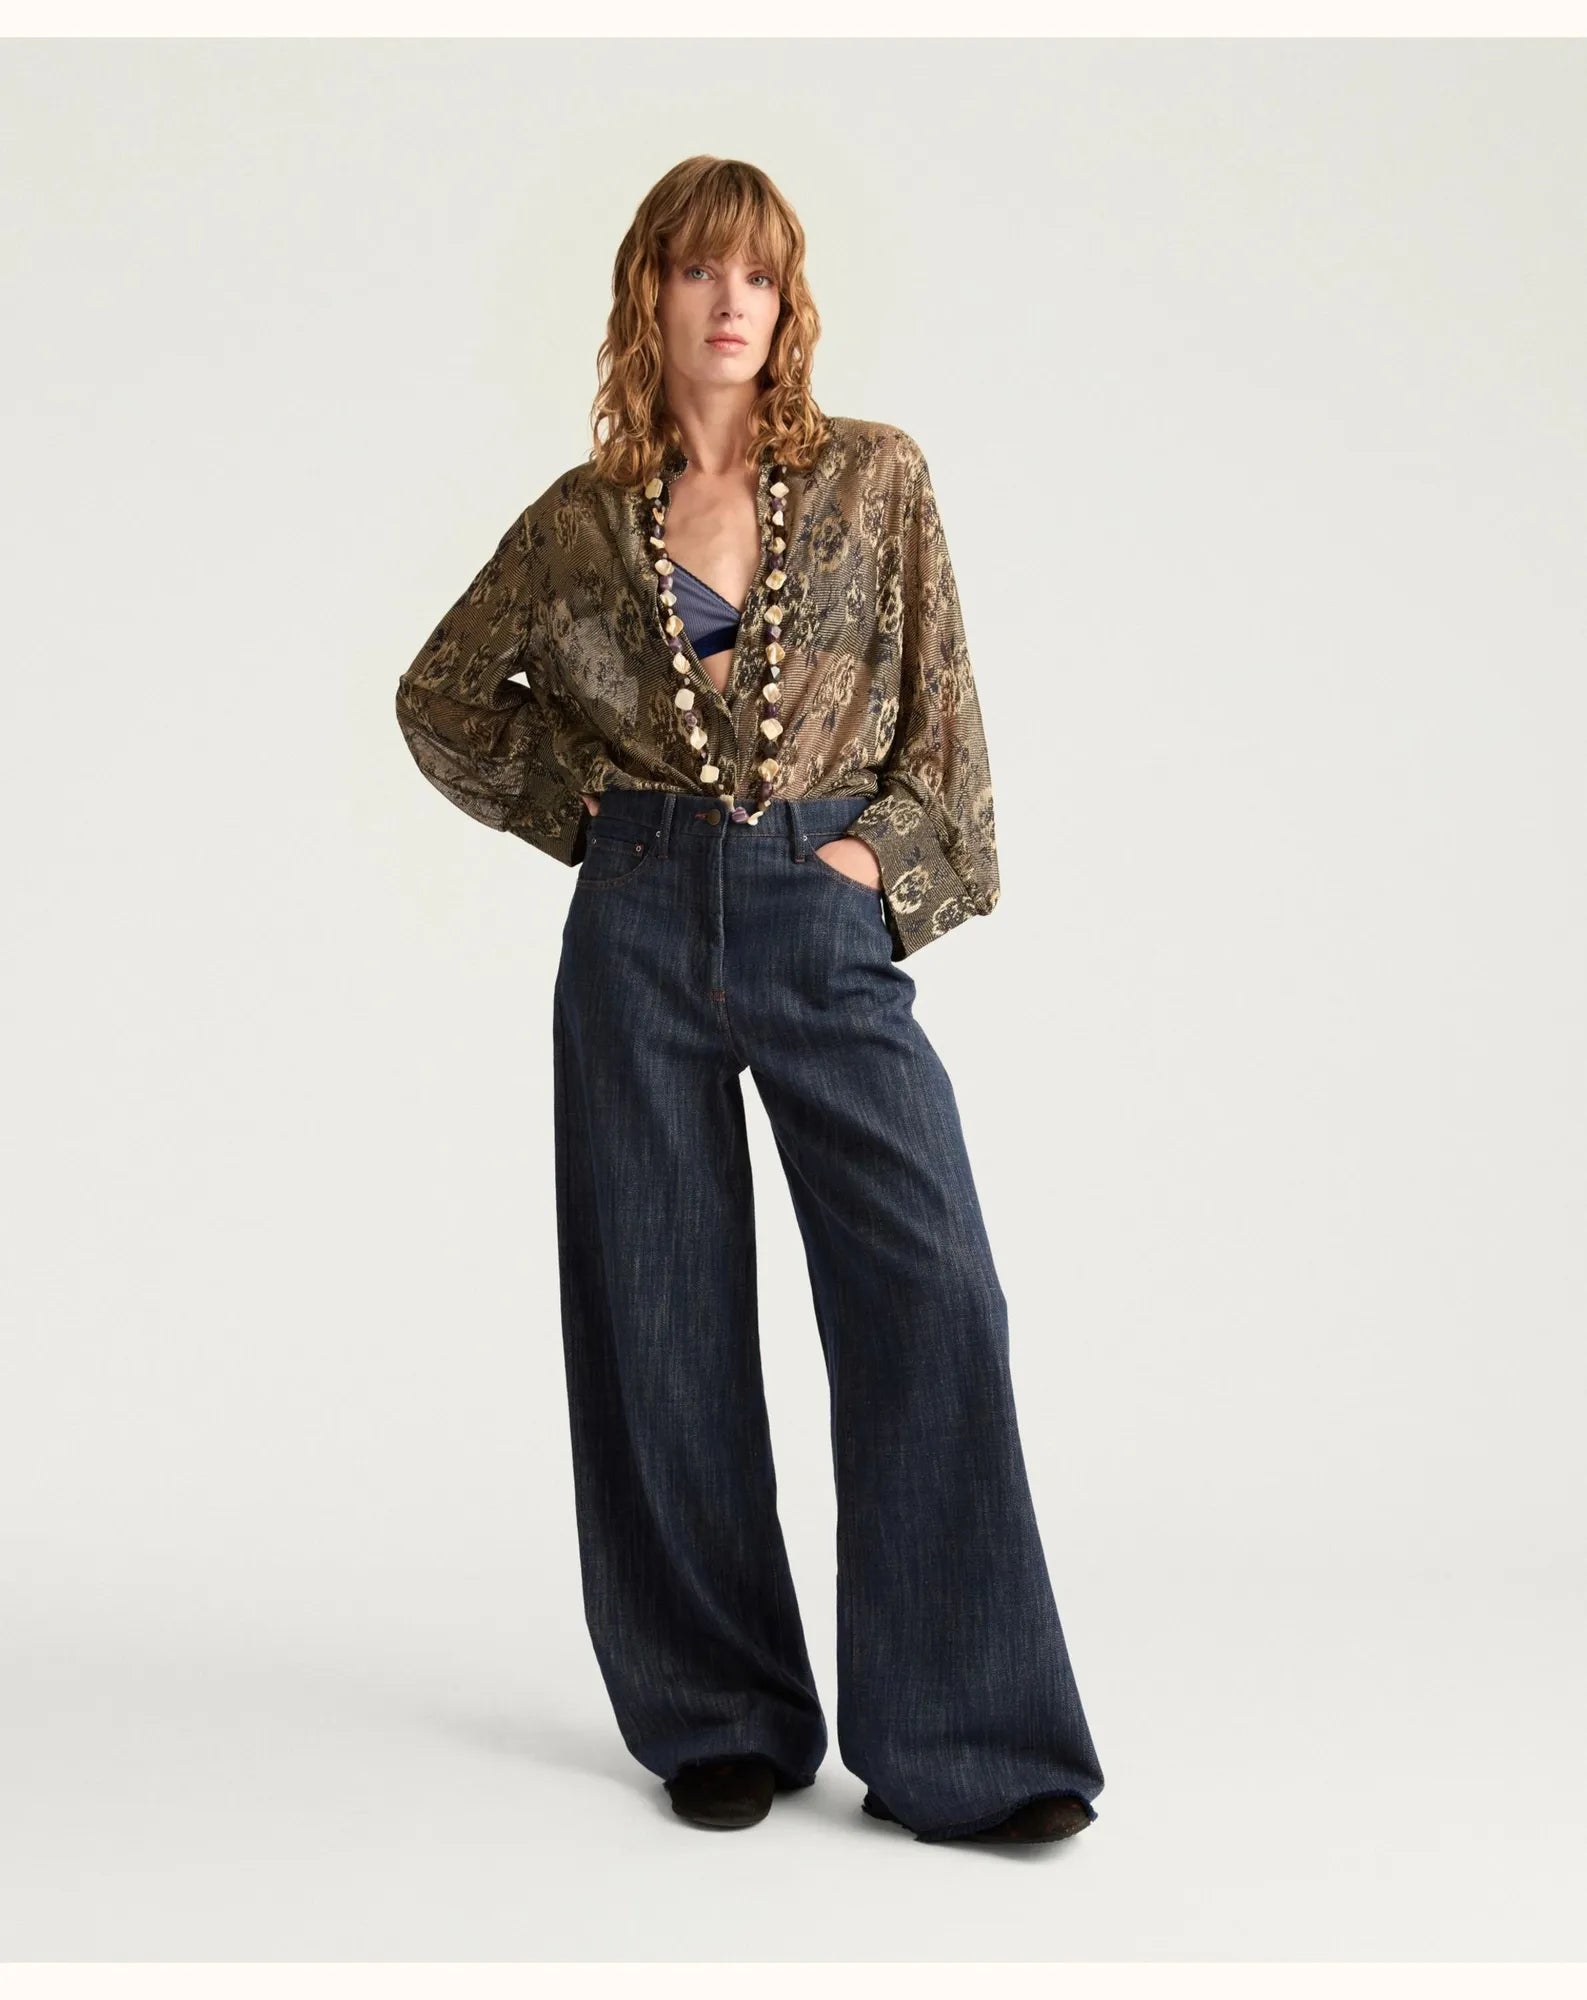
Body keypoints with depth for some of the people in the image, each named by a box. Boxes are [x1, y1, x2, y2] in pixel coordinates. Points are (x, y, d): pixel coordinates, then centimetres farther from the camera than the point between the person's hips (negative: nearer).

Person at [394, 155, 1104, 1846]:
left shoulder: (873, 476, 6)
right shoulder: (583, 519, 8)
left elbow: (943, 699, 7)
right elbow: (441, 700, 19)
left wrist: (892, 856, -5)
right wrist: (576, 802, 7)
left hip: (825, 919, -1)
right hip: (643, 924, 1)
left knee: (931, 1298, -12)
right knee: (661, 1323, 4)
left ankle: (966, 1745, -3)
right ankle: (722, 1722, 18)